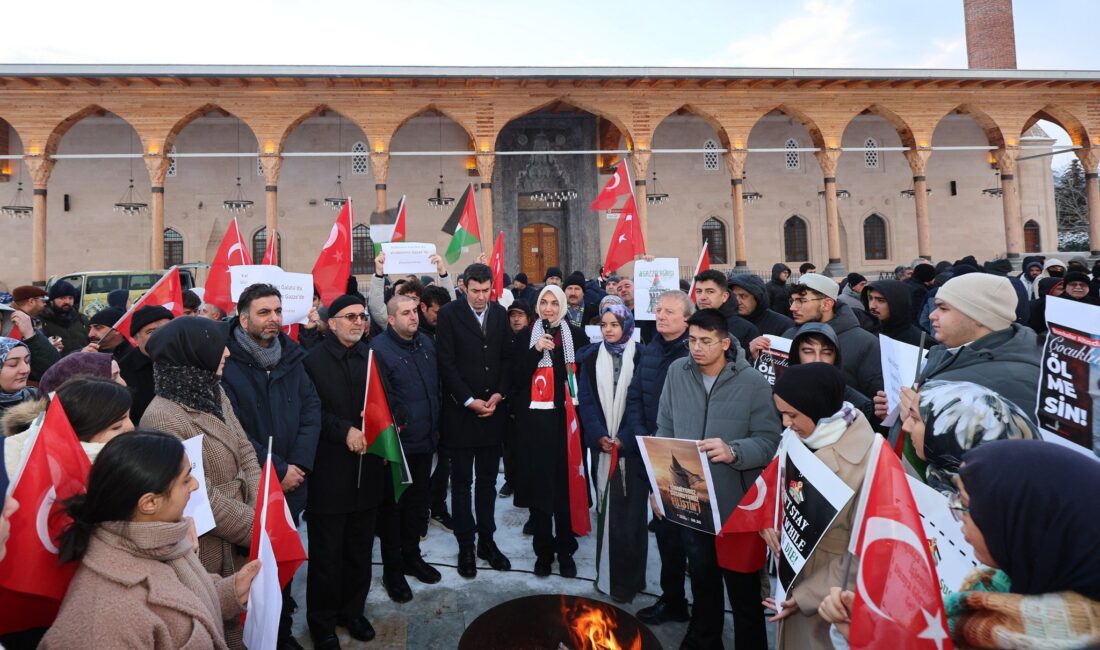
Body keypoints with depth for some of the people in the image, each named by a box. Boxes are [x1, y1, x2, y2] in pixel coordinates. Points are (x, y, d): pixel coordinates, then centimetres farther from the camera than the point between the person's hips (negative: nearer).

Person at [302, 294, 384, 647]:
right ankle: (322, 619, 27)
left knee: (360, 550, 16)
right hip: (329, 472, -4)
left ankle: (353, 609, 34)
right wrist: (344, 430, -19)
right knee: (327, 552, 9)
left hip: (367, 468, 4)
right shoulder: (313, 360, -5)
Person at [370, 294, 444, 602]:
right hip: (397, 442, -6)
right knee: (392, 506, 8)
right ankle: (392, 568, 22)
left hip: (425, 440, 7)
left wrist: (435, 425, 15)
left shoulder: (425, 343, 9)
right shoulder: (379, 348, -14)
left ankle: (411, 556, 35)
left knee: (418, 502, 18)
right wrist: (395, 426, -13)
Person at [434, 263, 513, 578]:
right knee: (462, 482, 7)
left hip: (493, 409, 4)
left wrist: (499, 394, -6)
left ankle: (487, 540, 25)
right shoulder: (449, 314, -6)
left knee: (488, 480, 13)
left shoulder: (500, 313, 7)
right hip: (461, 411, -3)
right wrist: (469, 401, -14)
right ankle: (466, 546, 18)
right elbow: (446, 362, -10)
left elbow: (507, 358, 8)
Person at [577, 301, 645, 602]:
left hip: (632, 447, -2)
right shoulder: (591, 357, 6)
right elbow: (586, 399, 3)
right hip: (603, 445, 3)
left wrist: (625, 438, -13)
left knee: (630, 510, 0)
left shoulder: (640, 356, -2)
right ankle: (607, 573, 18)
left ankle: (628, 579, 11)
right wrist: (599, 435, -10)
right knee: (607, 508, 7)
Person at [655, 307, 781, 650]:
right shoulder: (677, 372, -2)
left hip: (736, 504, -4)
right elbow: (664, 431, 5)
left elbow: (770, 441, -13)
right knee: (701, 576, 23)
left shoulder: (753, 382, -12)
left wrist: (733, 452, -31)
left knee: (743, 585, 11)